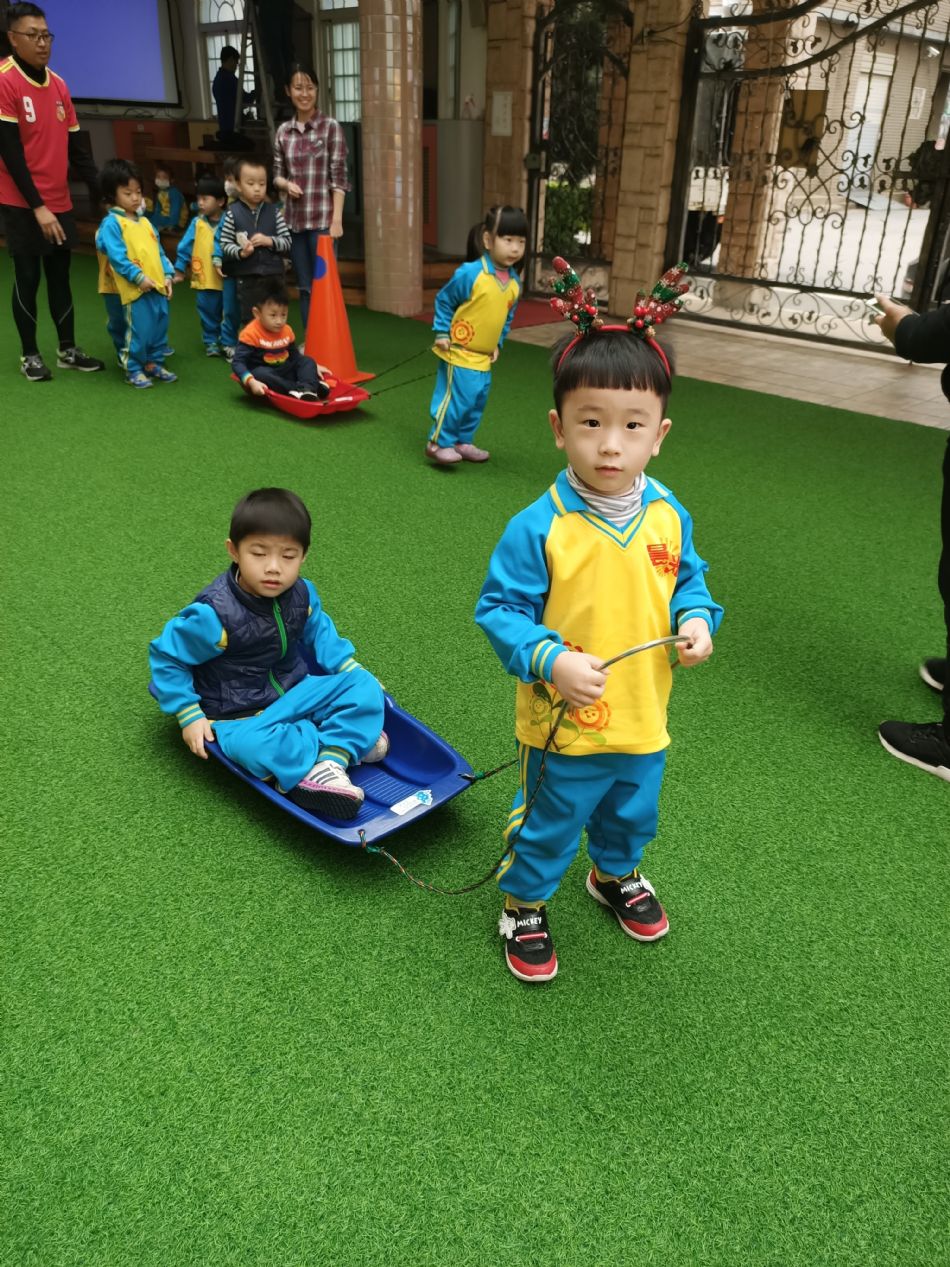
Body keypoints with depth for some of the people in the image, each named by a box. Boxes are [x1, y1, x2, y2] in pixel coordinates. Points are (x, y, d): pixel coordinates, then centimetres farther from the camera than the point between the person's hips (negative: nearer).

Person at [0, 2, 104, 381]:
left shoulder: (58, 84, 8)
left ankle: (67, 350, 20)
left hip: (60, 203, 6)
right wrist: (37, 207, -19)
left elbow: (75, 148, 11)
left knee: (60, 275, 10)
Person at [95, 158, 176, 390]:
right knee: (139, 330, -5)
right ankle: (133, 370, 9)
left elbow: (159, 252, 19)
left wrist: (167, 275, 7)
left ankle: (154, 364, 27)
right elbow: (116, 256, -14)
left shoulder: (145, 222, 17)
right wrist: (139, 277, -19)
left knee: (160, 327, 12)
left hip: (158, 286, 7)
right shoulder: (111, 223, -6)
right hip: (136, 289, -7)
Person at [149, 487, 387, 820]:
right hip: (240, 716, -6)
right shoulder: (215, 614, -25)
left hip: (294, 690, 6)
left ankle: (328, 767, -27)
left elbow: (317, 632, 16)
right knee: (254, 745, -39)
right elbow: (166, 656, -13)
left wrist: (351, 670, 7)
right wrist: (190, 715, -16)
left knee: (364, 686, -8)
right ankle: (350, 739, -19)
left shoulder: (302, 594, -6)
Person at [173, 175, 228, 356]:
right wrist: (179, 269, 0)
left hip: (225, 277, -1)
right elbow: (185, 247, 1)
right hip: (204, 279, 1)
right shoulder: (197, 223, -1)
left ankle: (227, 342, 20)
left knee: (228, 313, 7)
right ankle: (211, 341, 25)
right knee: (209, 314, 12)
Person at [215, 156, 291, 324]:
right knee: (249, 321, 8)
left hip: (273, 275, 1)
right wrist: (241, 252, -19)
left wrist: (269, 241, -14)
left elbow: (288, 242, 3)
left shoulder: (274, 212, 2)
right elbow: (224, 244, -2)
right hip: (246, 277, -1)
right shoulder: (232, 213, -2)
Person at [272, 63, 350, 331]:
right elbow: (277, 174, 15)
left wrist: (337, 219, -12)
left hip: (322, 219, -4)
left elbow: (338, 176, -6)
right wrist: (286, 184, -8)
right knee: (305, 287, 10)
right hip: (294, 219, 4)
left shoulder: (330, 127, -2)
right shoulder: (283, 131, 9)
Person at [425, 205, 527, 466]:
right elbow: (444, 300, -6)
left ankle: (463, 442, 27)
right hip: (459, 352, -7)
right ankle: (438, 443, 5)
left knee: (477, 401, 13)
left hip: (484, 357, 7)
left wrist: (498, 343, 11)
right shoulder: (470, 273, -17)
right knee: (456, 398, -7)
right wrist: (442, 333, -8)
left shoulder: (514, 282, 2)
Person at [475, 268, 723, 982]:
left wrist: (696, 620, -11)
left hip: (645, 719, 5)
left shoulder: (669, 516, -8)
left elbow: (688, 579, 9)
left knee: (633, 814, 29)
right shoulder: (540, 527, -23)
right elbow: (500, 608, -17)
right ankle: (524, 906, 44)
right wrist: (551, 660, -30)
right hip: (564, 725, -5)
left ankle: (617, 875, 60)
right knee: (548, 825, 17)